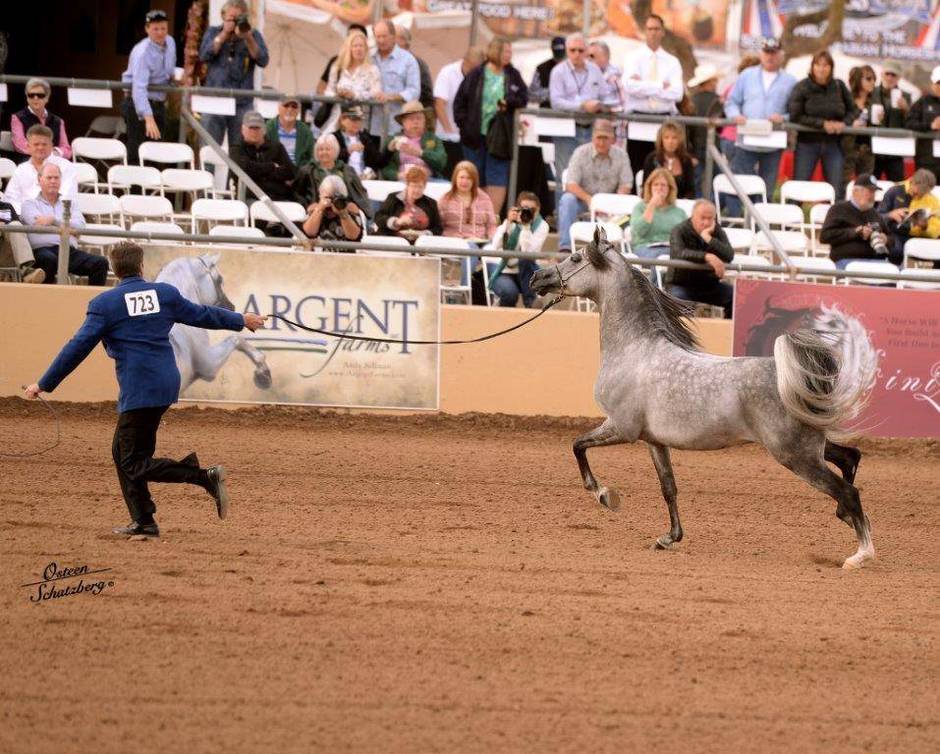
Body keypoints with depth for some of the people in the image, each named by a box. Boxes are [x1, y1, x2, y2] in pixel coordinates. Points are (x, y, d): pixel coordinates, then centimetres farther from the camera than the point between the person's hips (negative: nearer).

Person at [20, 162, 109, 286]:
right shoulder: (30, 203, 18)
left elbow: (80, 225, 7)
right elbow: (37, 223, -4)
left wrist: (53, 220, -2)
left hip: (70, 251, 4)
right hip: (43, 249, -4)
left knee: (100, 263, -20)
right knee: (49, 259, -41)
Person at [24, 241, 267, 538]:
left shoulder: (105, 303, -6)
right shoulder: (165, 294, 8)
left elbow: (78, 348, -8)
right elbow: (201, 315, 20)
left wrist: (44, 384, -1)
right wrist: (240, 320, 38)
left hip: (139, 390, -7)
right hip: (166, 384, 7)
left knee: (133, 463, -4)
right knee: (124, 453, 18)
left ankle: (206, 478, -19)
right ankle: (144, 523, 16)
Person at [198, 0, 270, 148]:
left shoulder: (254, 35, 9)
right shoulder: (213, 32, 12)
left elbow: (263, 61, -5)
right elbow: (204, 55, -5)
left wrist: (248, 38, -15)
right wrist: (224, 34, -7)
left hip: (242, 104, 0)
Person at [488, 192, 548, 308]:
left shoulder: (541, 225, -8)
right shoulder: (509, 223, -7)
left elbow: (529, 252, -24)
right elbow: (497, 247, -25)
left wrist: (526, 226, -29)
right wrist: (508, 223, -28)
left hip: (526, 273, 1)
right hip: (504, 273, -1)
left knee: (526, 258, -32)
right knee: (509, 292, -34)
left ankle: (530, 305, -19)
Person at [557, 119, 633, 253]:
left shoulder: (621, 155, -3)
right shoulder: (581, 152, -8)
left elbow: (626, 186, -5)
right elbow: (571, 185, -14)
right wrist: (589, 199, -31)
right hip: (583, 198, -1)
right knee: (567, 199, -32)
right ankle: (565, 247, -35)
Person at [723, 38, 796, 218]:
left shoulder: (790, 82, 5)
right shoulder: (747, 76, 10)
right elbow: (731, 102, 10)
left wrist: (783, 118, -18)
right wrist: (736, 116, -11)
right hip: (746, 142, 0)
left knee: (766, 191, 6)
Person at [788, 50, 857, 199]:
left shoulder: (839, 87, 5)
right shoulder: (802, 88, -5)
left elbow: (853, 110, 11)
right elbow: (795, 117, -12)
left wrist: (844, 123, -10)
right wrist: (822, 124, -18)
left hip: (833, 145, 2)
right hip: (807, 143, -2)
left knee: (836, 191, 1)